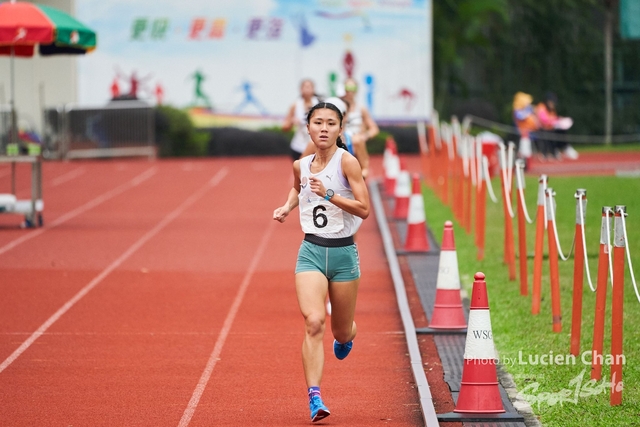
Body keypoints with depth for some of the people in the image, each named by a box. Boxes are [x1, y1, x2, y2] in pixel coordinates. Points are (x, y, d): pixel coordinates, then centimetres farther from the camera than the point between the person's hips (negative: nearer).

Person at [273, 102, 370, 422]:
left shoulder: (346, 162, -10)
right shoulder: (301, 165, 4)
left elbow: (364, 209, -16)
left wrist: (328, 194, -24)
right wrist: (287, 207, 12)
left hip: (343, 253, -2)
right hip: (311, 251, 2)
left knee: (341, 332, 12)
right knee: (313, 323, -18)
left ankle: (346, 336, 53)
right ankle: (314, 398, -19)